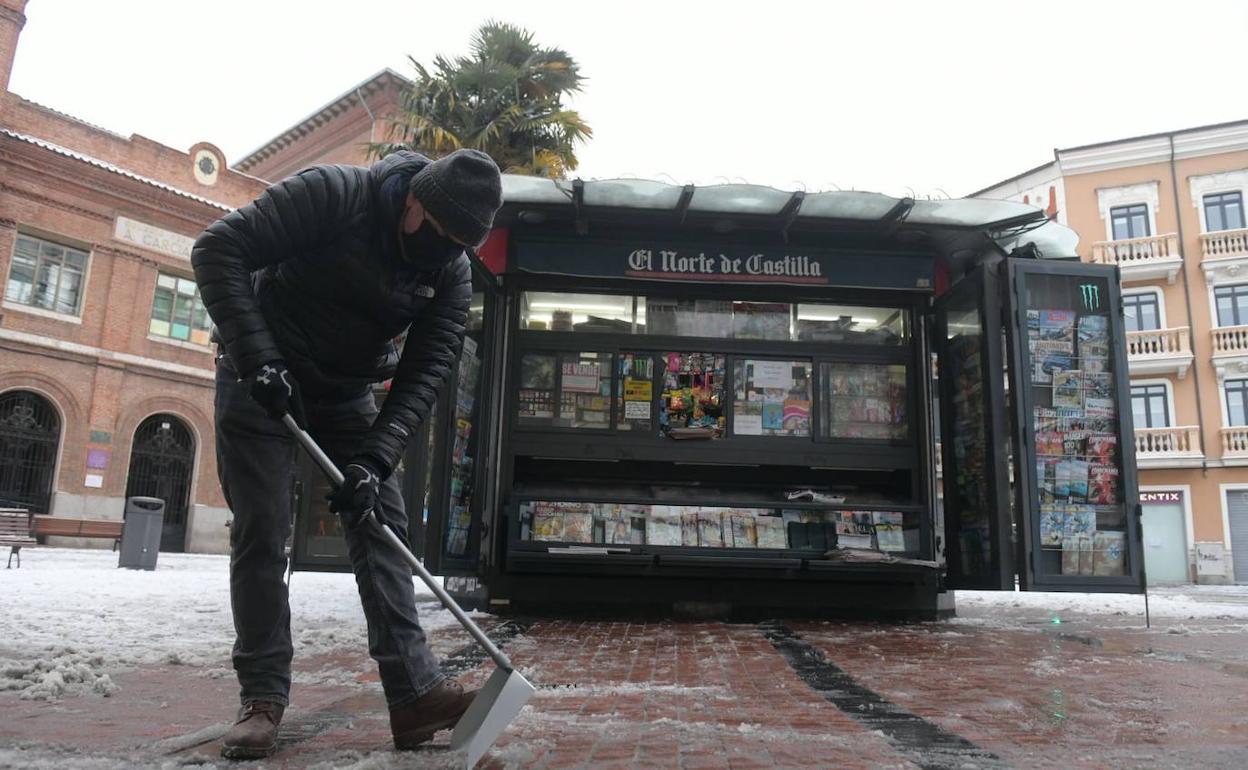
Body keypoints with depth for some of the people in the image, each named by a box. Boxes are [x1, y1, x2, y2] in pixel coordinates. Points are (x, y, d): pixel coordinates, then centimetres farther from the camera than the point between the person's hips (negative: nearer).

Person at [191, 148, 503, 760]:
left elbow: (424, 373, -13)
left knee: (380, 524, -6)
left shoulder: (452, 276, -11)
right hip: (260, 380, -3)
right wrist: (258, 358, -31)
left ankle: (415, 692, -5)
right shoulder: (333, 194, -22)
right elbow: (218, 249, -23)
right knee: (261, 532, -5)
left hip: (346, 394, 4)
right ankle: (262, 700, 6)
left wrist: (375, 459, -25)